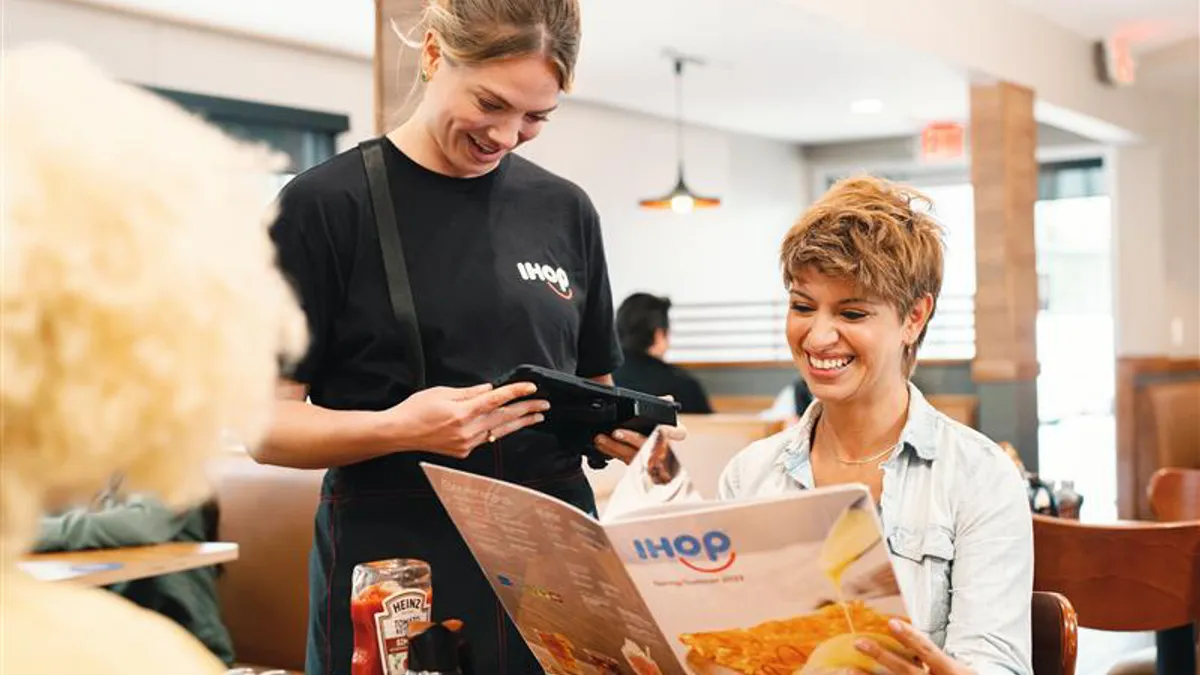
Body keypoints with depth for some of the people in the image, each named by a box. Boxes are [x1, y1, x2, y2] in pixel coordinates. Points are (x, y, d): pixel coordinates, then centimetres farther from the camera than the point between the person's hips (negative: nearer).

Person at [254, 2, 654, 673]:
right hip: (392, 572, -4)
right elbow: (267, 423, -7)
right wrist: (398, 429, -24)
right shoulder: (326, 204, -6)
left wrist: (626, 430, -7)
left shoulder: (565, 210, 8)